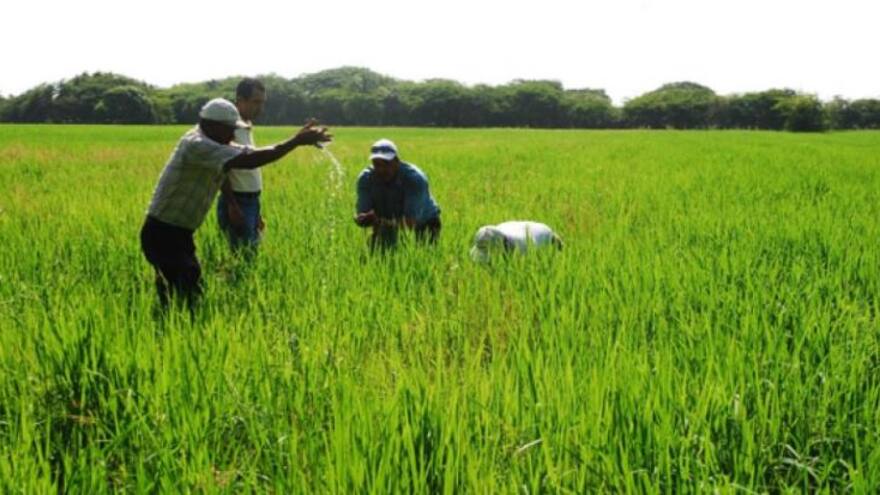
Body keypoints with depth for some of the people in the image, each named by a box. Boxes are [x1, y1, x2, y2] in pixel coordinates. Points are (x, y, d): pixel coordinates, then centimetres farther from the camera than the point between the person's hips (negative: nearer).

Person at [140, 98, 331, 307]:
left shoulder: (211, 144, 9)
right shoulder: (197, 145, -23)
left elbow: (249, 153, 8)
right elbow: (247, 160, -32)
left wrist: (299, 139, 1)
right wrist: (296, 141, -31)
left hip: (179, 233, 10)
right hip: (162, 234, -10)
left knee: (190, 291, 13)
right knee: (189, 295, -13)